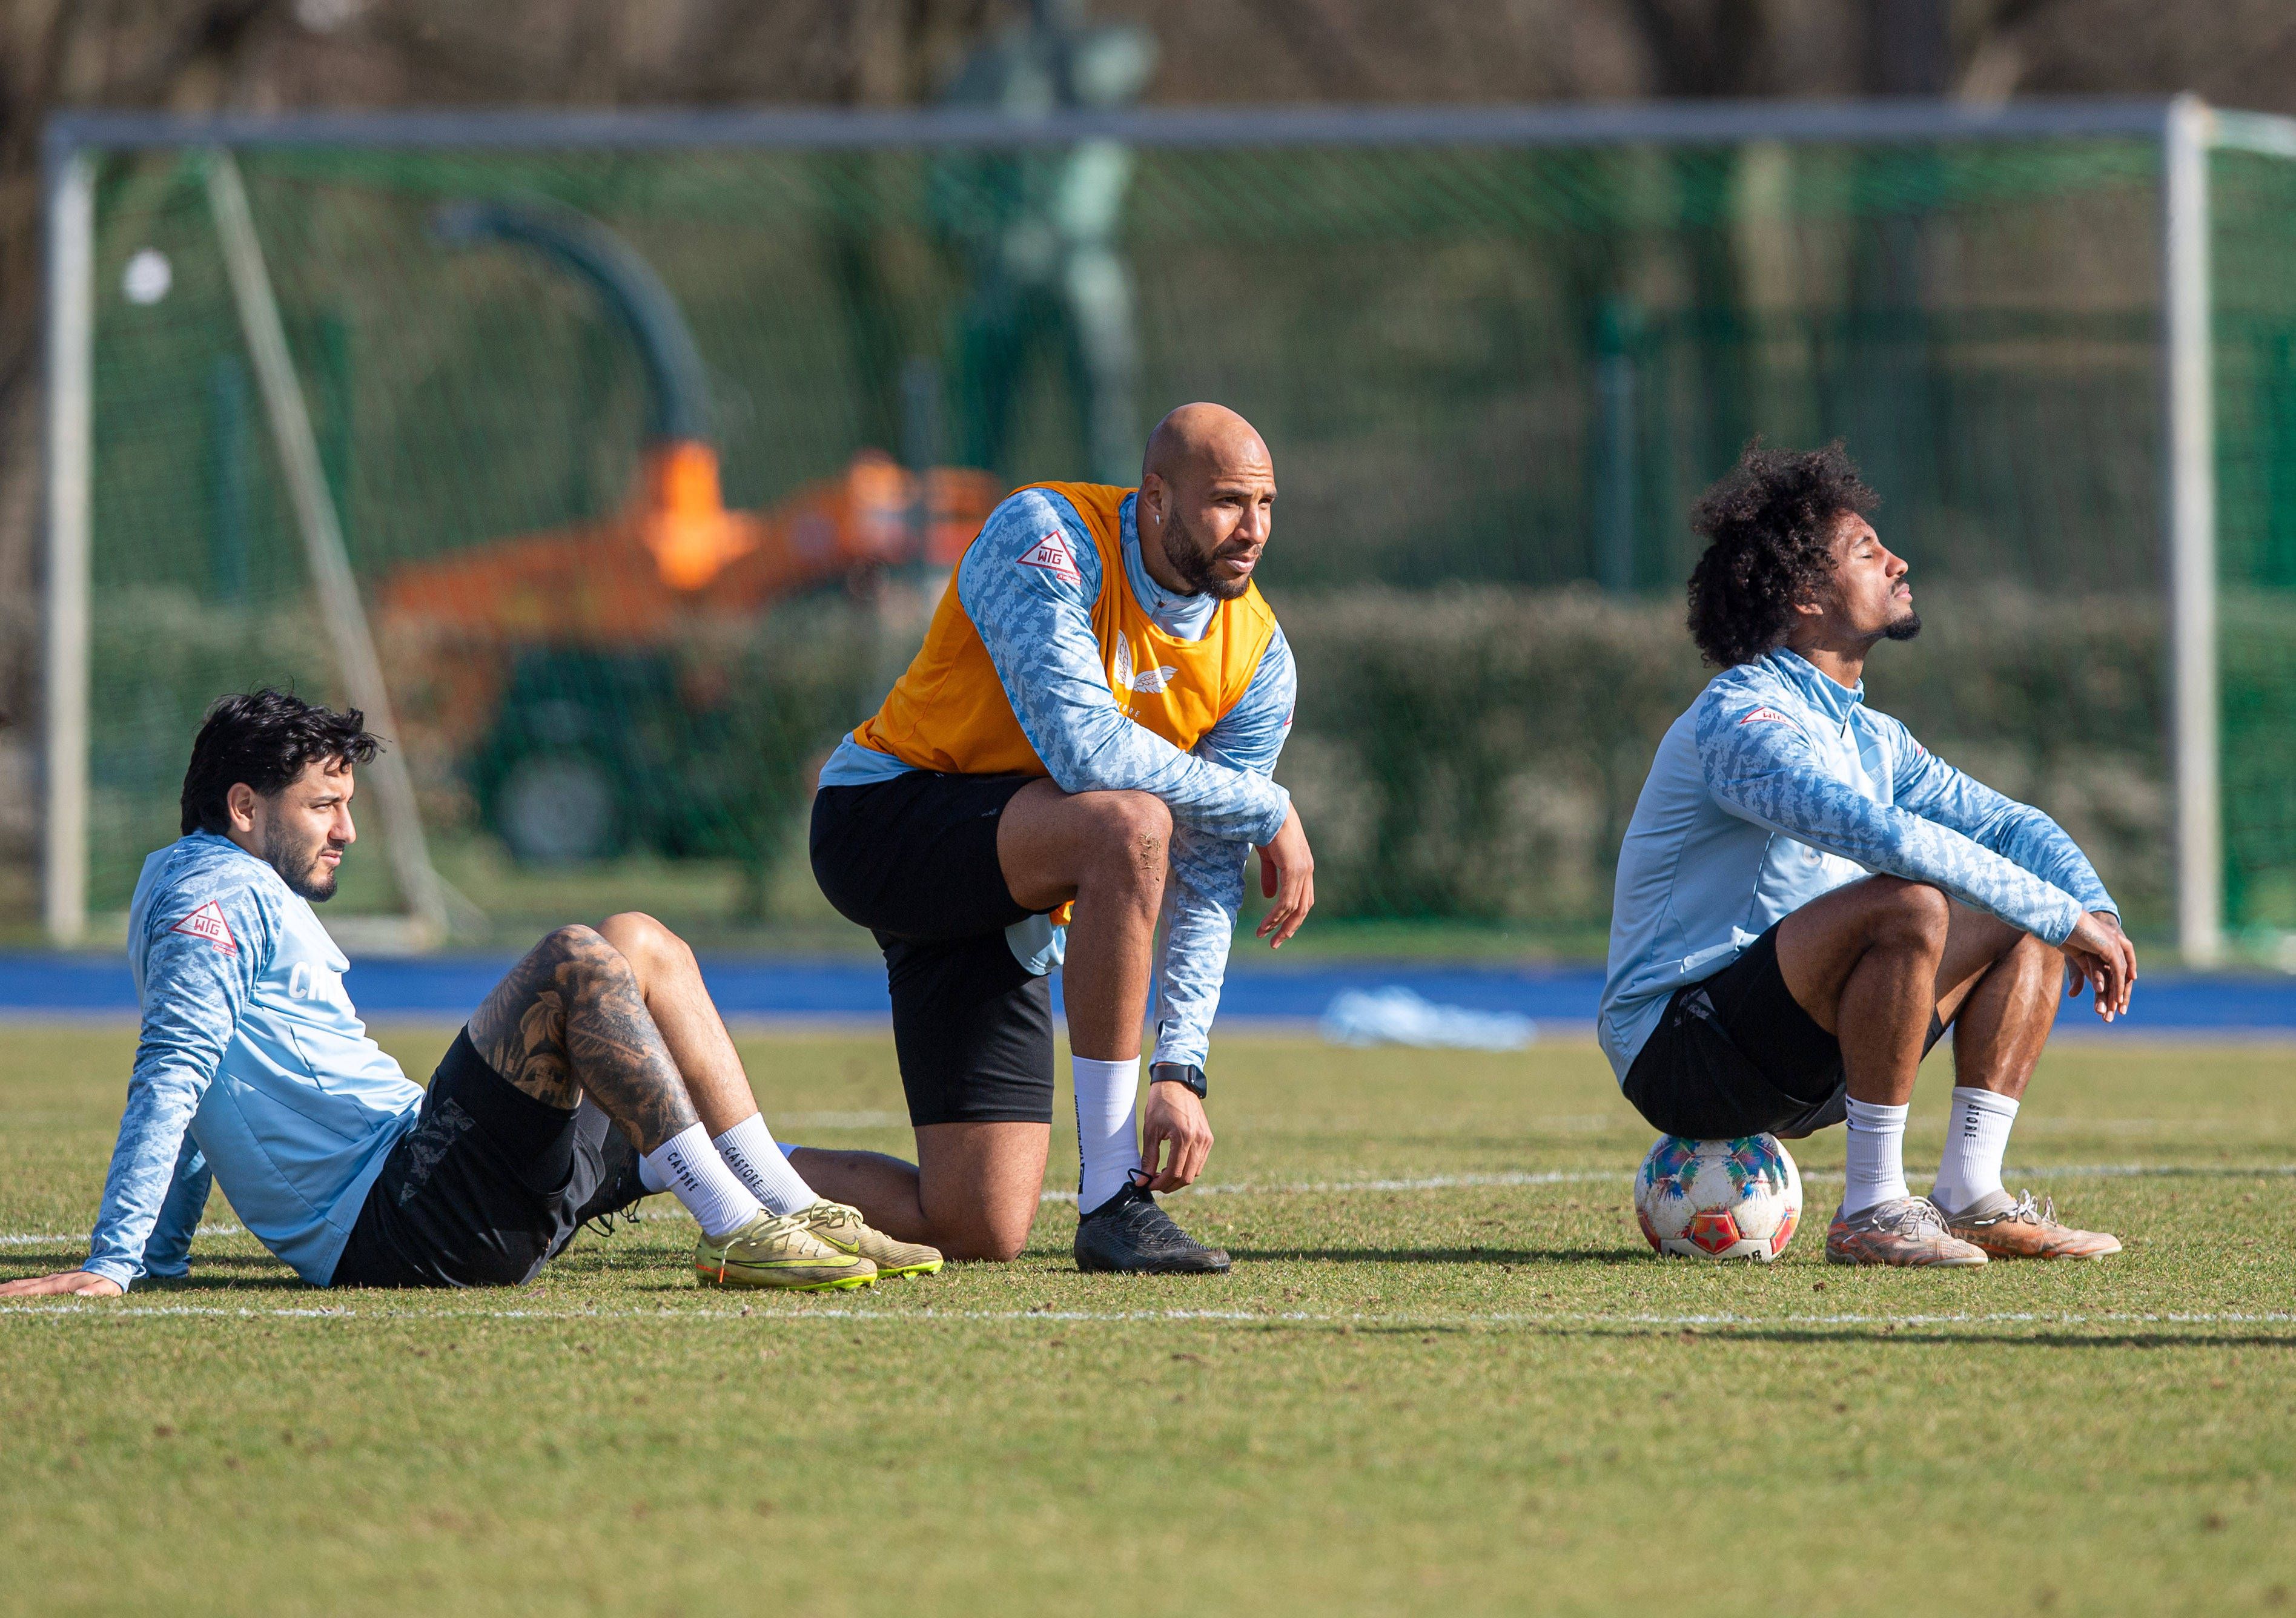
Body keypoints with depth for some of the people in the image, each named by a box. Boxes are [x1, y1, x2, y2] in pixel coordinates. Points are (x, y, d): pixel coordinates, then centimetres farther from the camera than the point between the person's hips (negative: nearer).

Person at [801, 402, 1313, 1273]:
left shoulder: (1257, 660, -2)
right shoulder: (1047, 537, -19)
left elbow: (1206, 885, -4)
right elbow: (1084, 748, -32)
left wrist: (1179, 1069, -15)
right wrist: (1269, 810, -22)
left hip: (1004, 917, 7)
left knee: (982, 1231, -6)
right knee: (1129, 822, -36)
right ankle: (1112, 1198, -30)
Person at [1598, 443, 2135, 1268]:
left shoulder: (1870, 737, 13)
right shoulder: (1741, 719, -17)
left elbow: (2009, 825, 18)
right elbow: (1881, 834, -32)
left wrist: (2094, 911, -4)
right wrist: (2065, 916, -29)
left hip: (1791, 1060, 9)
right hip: (1676, 1042, -9)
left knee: (2022, 929, 8)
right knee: (1908, 906, -31)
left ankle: (1971, 1198, -1)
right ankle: (1871, 1212, -25)